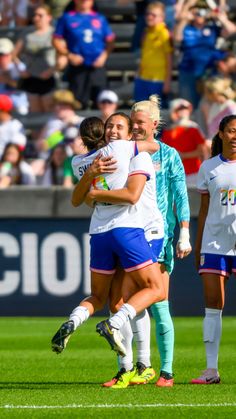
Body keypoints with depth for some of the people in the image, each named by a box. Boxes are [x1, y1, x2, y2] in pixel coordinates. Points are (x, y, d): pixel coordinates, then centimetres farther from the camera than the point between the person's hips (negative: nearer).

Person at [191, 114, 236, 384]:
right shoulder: (208, 168, 10)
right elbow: (204, 209, 14)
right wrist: (197, 245, 12)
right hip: (214, 243, 2)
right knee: (212, 304, -1)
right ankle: (211, 369, 1)